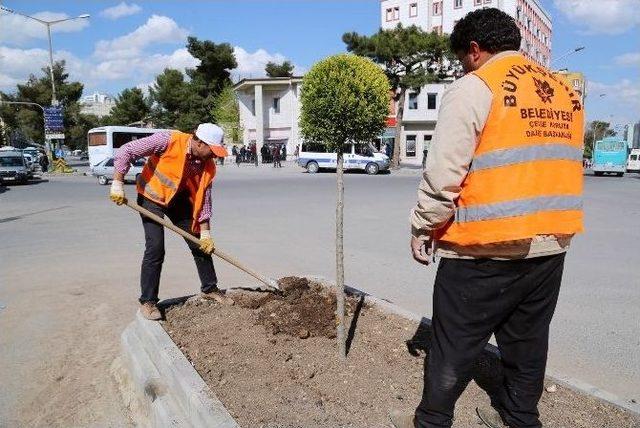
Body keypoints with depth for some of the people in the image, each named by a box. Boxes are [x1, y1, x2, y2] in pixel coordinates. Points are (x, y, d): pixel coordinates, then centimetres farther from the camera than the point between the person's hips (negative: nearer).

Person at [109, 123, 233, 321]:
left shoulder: (208, 165, -14)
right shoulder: (169, 140, -29)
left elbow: (204, 199, -6)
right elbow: (126, 151, -25)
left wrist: (205, 232, -8)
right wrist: (117, 184, -28)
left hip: (180, 201, 5)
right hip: (152, 197, -5)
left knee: (201, 244, 5)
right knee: (155, 249, -13)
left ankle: (209, 289, 24)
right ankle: (147, 301, 3)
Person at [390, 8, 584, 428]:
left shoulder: (474, 88, -10)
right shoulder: (566, 93, 13)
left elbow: (443, 174, -16)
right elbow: (561, 167, 17)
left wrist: (423, 228, -3)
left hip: (486, 249, -7)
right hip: (551, 244, 7)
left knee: (455, 344, 7)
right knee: (527, 340, 20)